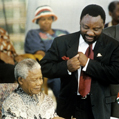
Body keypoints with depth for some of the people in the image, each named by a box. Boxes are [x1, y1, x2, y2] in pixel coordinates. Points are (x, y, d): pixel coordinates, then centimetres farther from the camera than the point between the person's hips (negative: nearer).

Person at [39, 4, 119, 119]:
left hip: (98, 110, -1)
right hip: (69, 108, 1)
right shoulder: (62, 42, -1)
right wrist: (66, 66, -19)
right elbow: (44, 67, -1)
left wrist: (88, 63, -20)